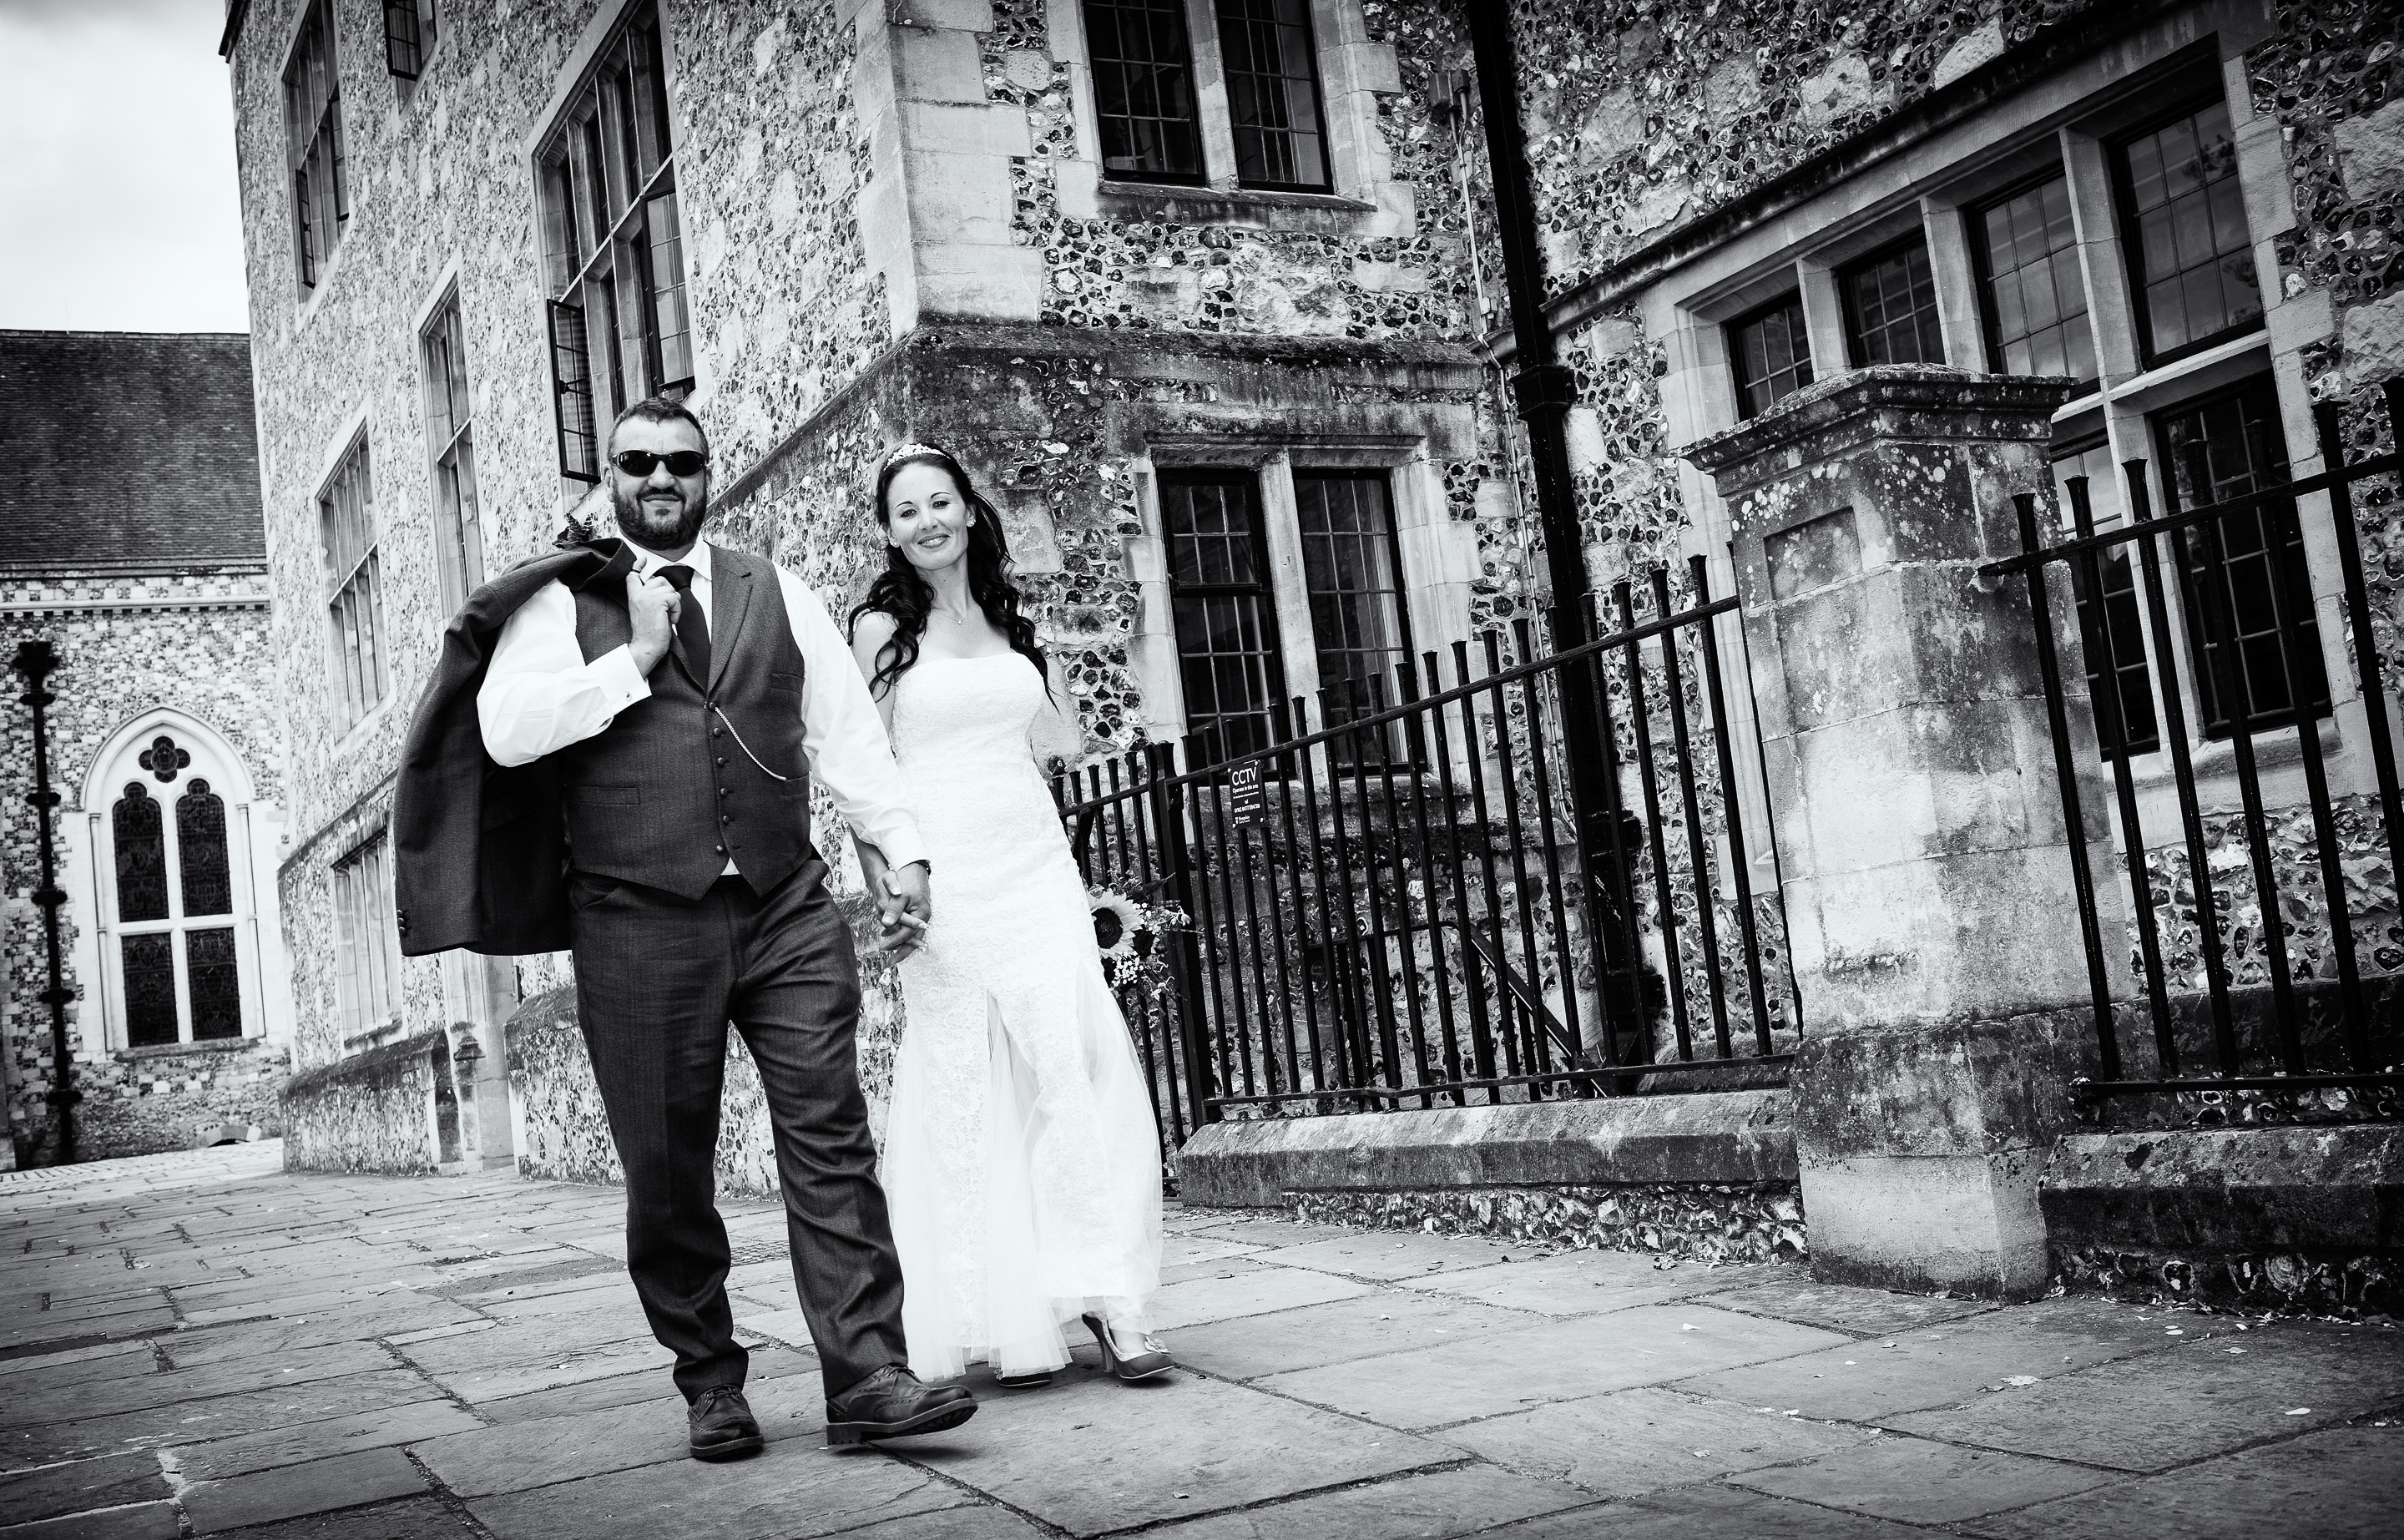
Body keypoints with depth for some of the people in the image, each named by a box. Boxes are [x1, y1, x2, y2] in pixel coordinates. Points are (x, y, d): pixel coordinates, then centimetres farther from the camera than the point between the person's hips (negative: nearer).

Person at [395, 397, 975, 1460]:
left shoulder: (776, 596, 15)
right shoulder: (562, 604, 7)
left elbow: (846, 732, 14)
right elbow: (507, 732, -8)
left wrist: (899, 847, 4)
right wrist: (638, 655, -8)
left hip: (787, 912, 2)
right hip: (639, 925, -2)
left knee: (830, 1141, -5)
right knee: (667, 1168, 5)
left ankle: (867, 1379, -4)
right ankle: (710, 1381, 20)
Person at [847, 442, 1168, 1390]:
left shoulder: (1009, 619, 14)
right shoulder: (882, 625, 3)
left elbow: (1061, 736, 23)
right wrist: (885, 887, -10)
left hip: (1036, 867, 4)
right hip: (942, 876, -4)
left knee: (1080, 1071, -7)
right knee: (963, 1089, -3)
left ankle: (1108, 1295, -5)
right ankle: (999, 1317, 3)